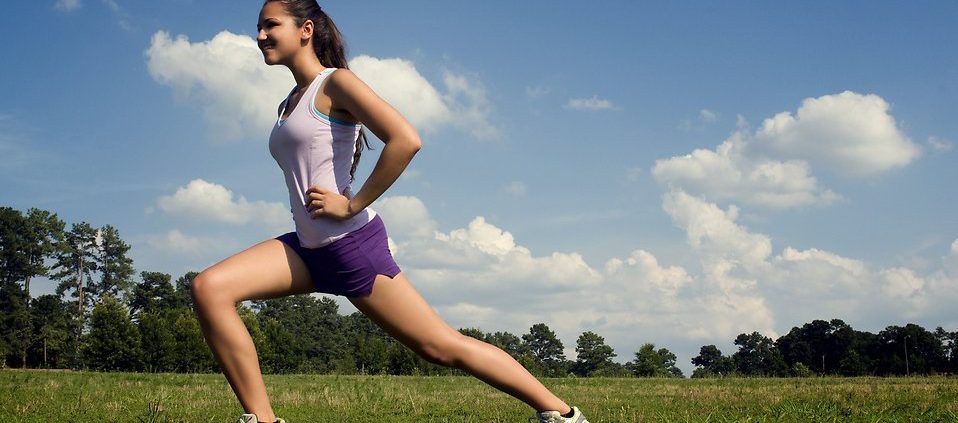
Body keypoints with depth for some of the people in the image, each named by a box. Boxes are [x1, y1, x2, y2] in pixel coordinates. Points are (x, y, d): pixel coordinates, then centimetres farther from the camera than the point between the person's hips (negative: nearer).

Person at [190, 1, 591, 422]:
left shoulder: (335, 83, -7)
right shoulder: (289, 104, 17)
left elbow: (405, 140, -22)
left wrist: (352, 205, -18)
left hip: (350, 243, -8)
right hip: (308, 246, 8)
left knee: (442, 346, -2)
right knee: (209, 288, -10)